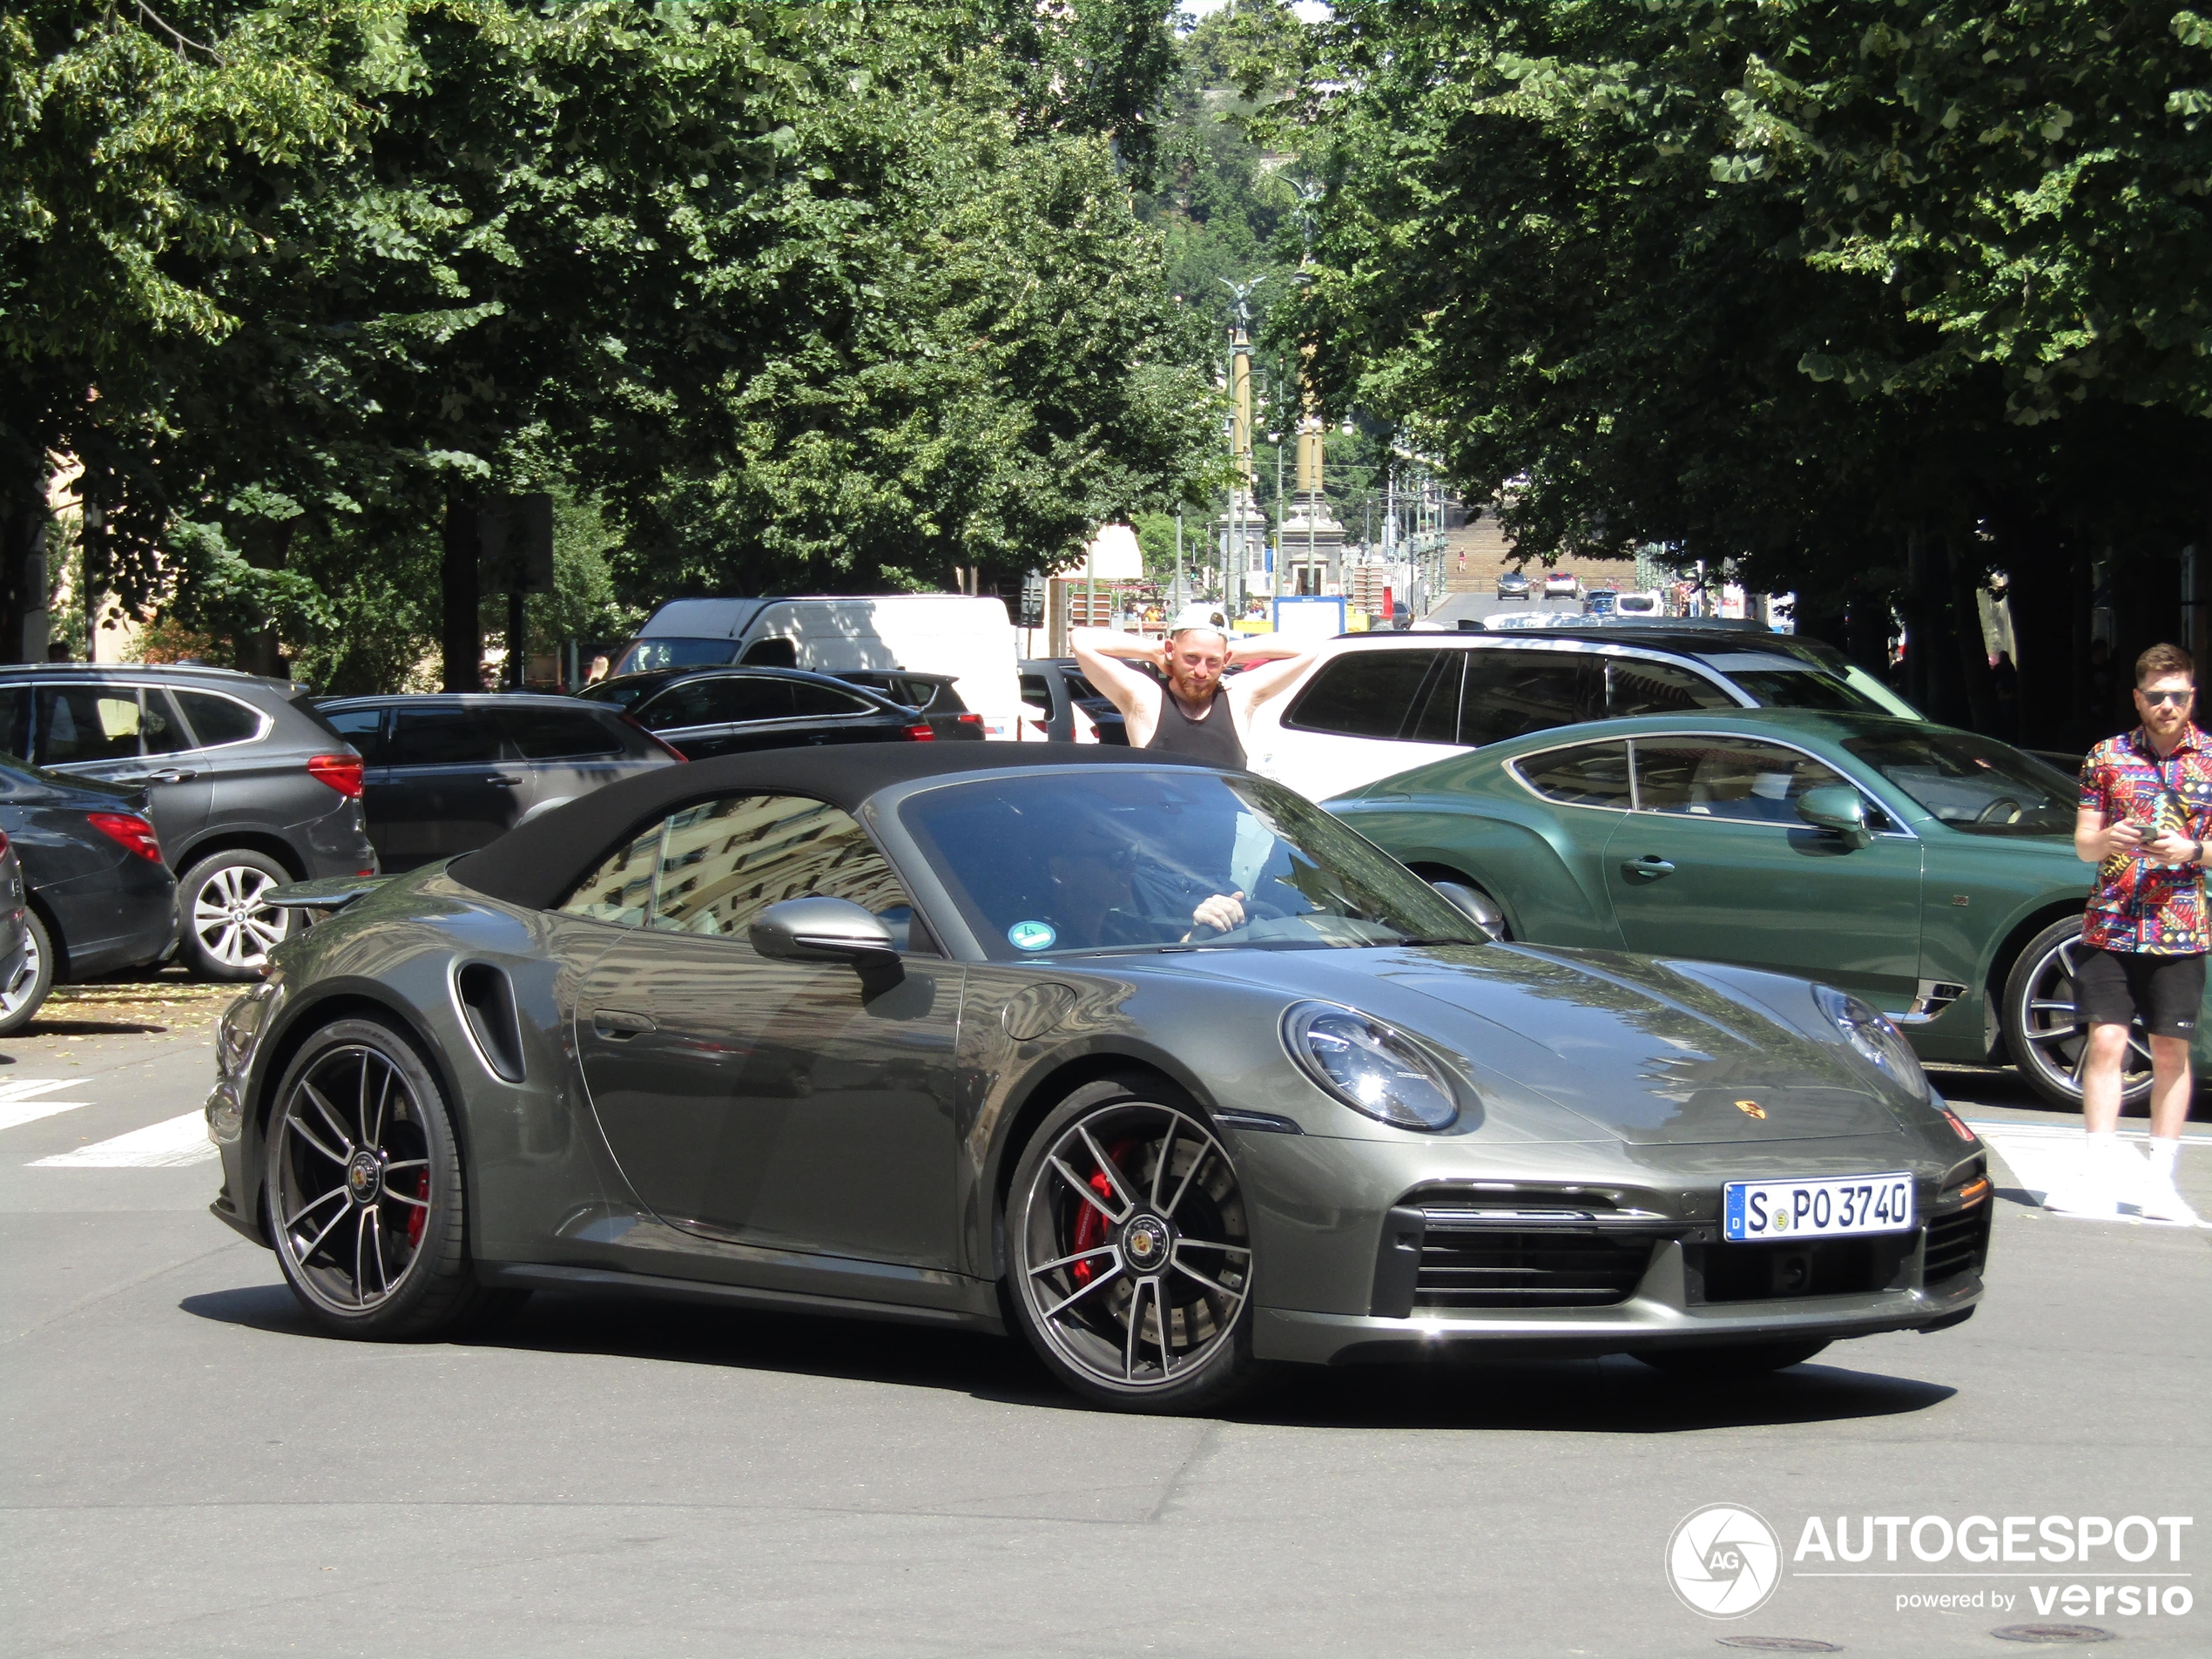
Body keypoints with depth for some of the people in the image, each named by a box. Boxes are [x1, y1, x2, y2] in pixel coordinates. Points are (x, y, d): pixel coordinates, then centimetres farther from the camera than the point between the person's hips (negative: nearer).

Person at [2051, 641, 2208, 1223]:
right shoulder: (2107, 756, 8)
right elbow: (2082, 843, 9)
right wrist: (2105, 840, -13)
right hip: (2109, 926, 1)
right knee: (2106, 1042, -6)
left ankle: (2160, 1178, 8)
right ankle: (2100, 1171, -5)